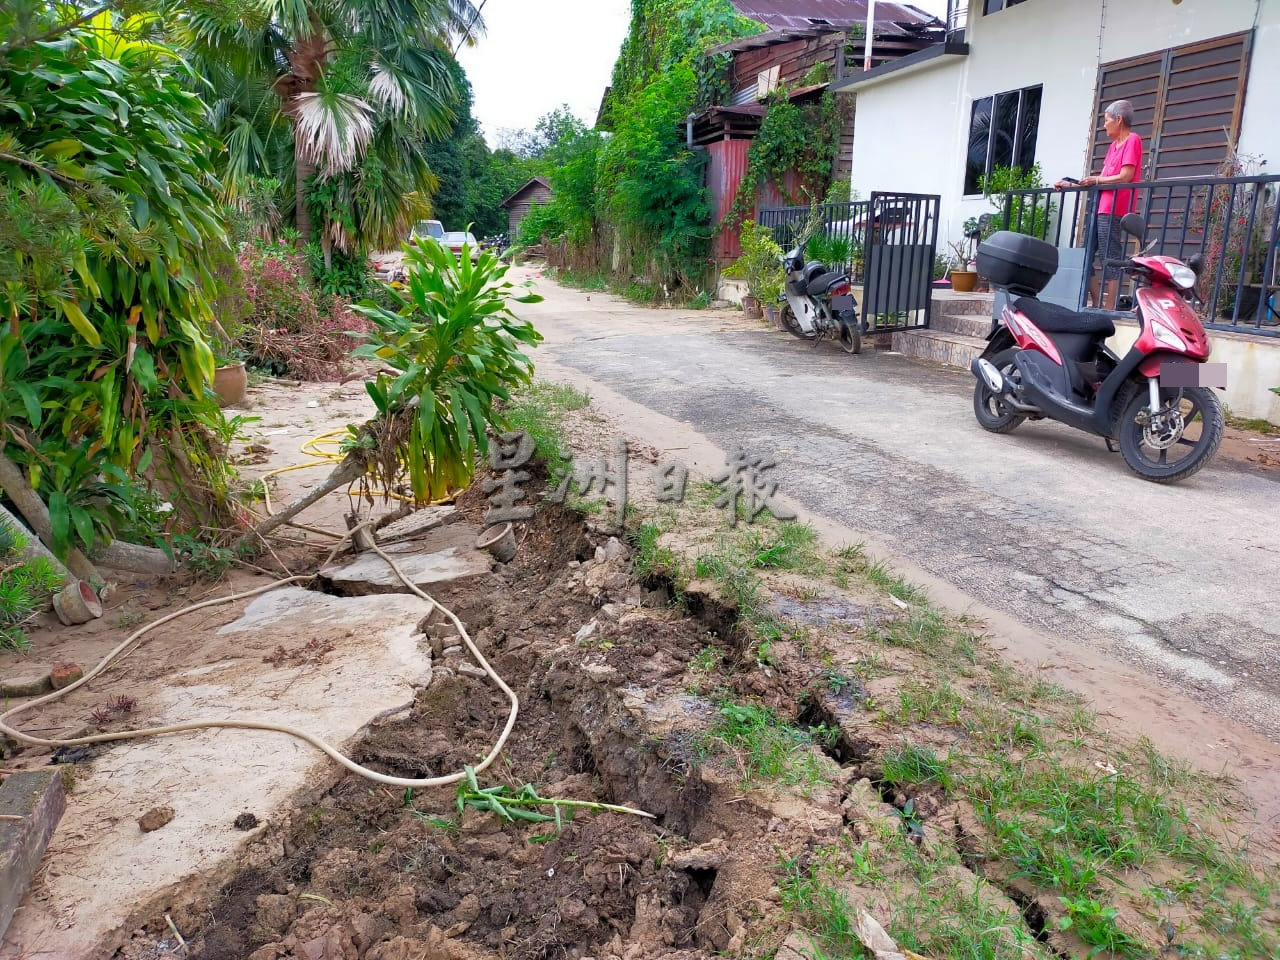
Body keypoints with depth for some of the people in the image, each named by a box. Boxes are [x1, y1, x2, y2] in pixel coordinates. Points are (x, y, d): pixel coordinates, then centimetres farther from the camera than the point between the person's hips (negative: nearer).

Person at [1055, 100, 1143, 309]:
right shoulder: (1114, 145, 23)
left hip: (1114, 211, -9)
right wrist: (1072, 185, 14)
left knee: (1110, 260, -9)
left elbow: (1125, 177, -13)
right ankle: (1097, 305, 10)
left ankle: (1109, 308, -8)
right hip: (1100, 209, 10)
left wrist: (1096, 180, -7)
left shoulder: (1133, 140, -4)